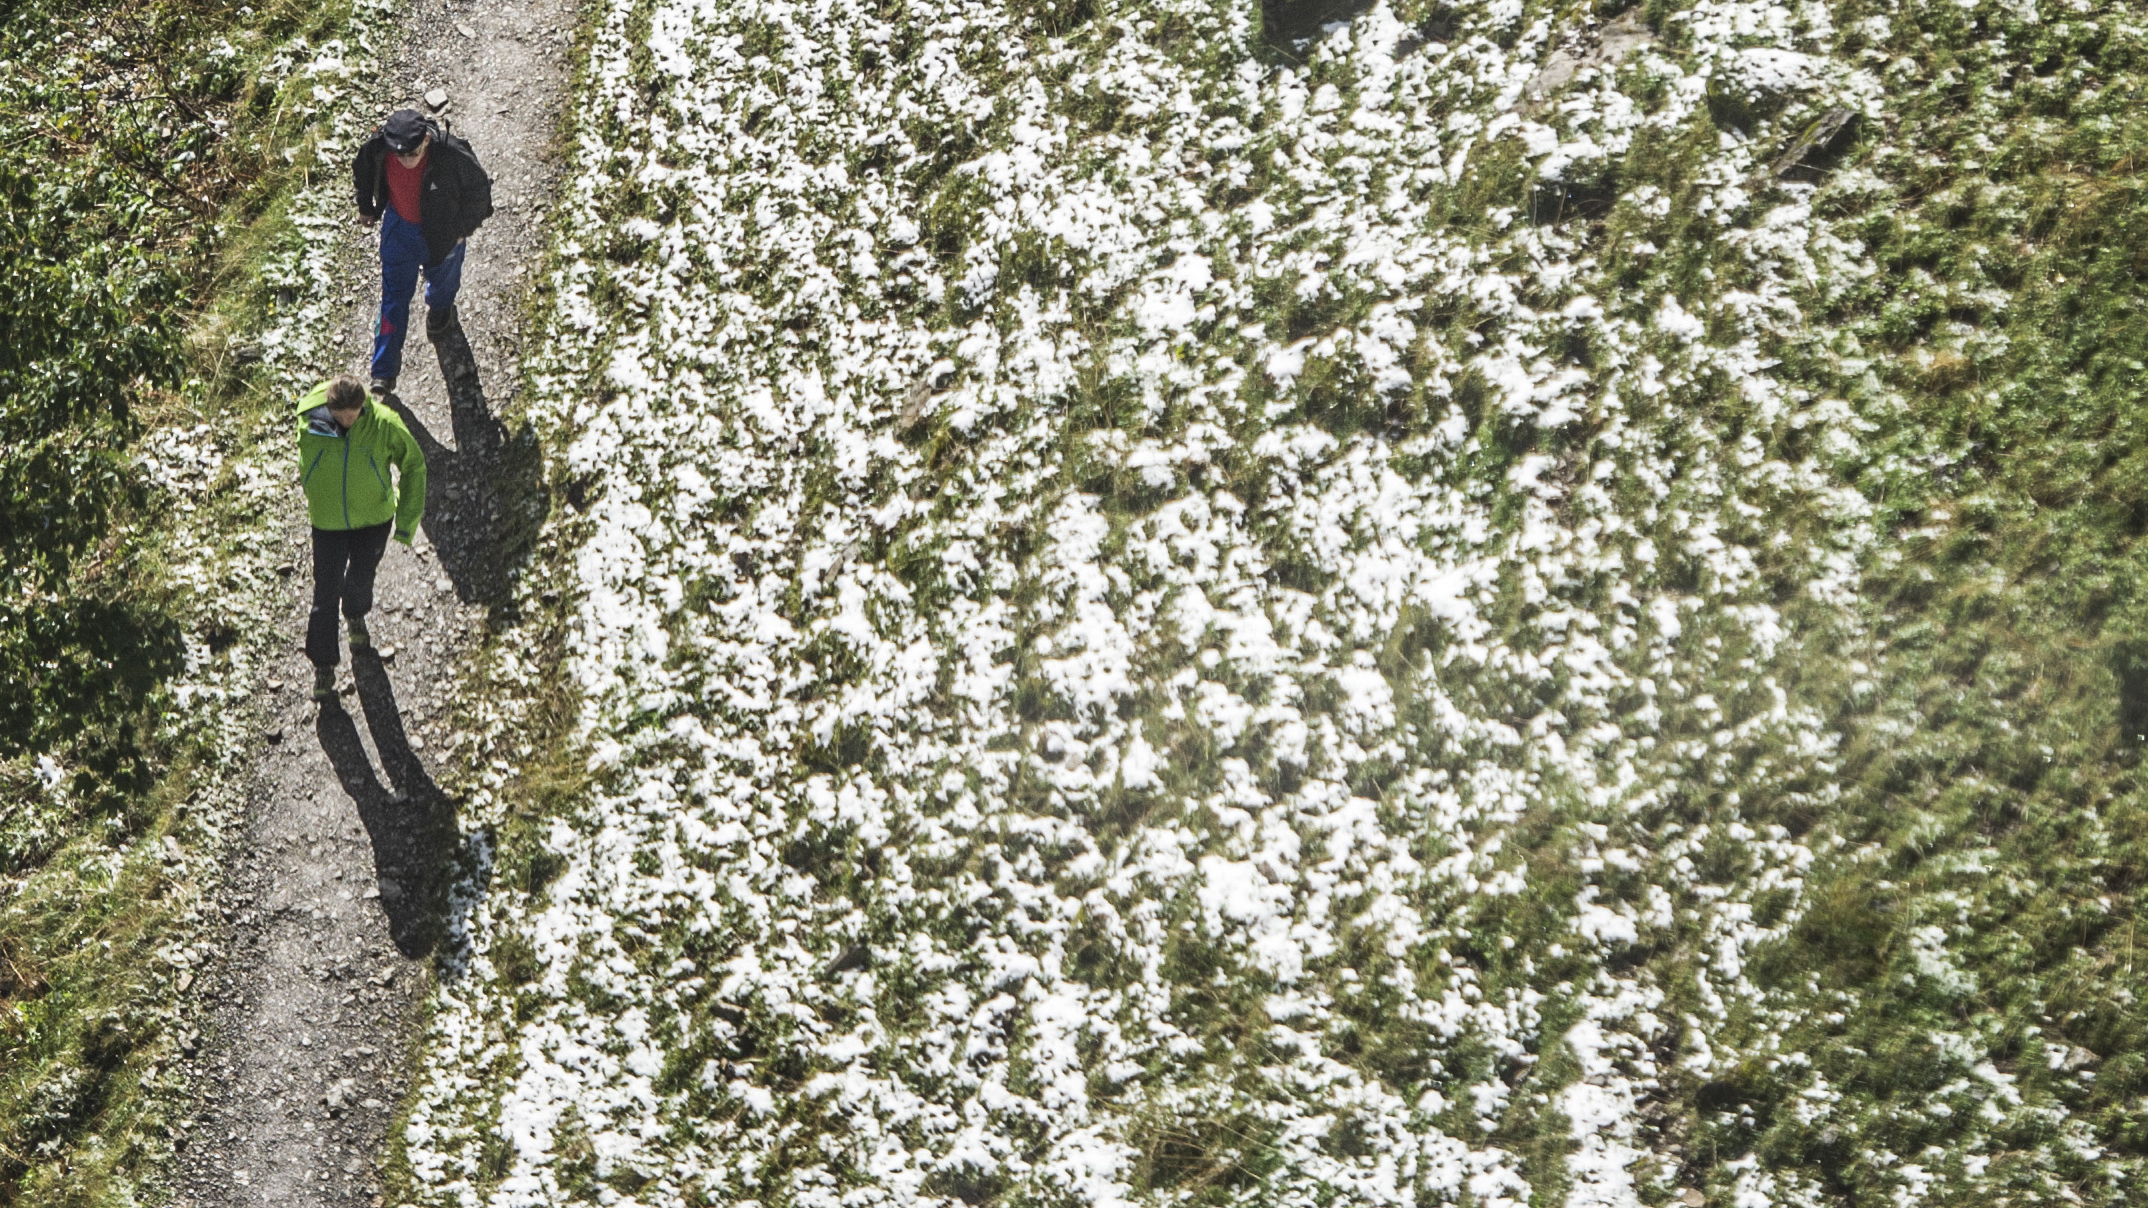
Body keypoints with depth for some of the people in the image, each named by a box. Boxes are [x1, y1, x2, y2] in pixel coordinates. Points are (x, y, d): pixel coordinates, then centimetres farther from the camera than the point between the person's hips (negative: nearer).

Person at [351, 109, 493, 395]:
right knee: (394, 294, 8)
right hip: (399, 226, 1)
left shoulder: (452, 154, -37)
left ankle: (439, 308, 67)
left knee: (442, 276, 29)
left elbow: (478, 189, -17)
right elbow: (362, 171, -3)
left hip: (441, 230, -1)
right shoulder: (377, 148, -29)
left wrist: (463, 229, -6)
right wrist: (365, 207, 11)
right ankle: (384, 370, 20)